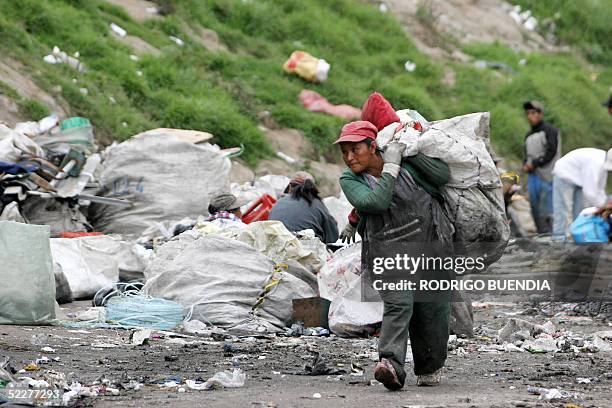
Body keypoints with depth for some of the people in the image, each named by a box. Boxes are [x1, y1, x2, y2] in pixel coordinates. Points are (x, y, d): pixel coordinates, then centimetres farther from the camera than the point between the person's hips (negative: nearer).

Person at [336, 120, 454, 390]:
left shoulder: (405, 161, -1)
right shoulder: (349, 180, -4)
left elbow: (442, 176, -5)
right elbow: (377, 201, -21)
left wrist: (411, 152, -11)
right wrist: (391, 166, -16)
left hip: (429, 246, 2)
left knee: (432, 310, 5)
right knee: (397, 304, -22)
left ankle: (430, 369, 23)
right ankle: (391, 366, -38)